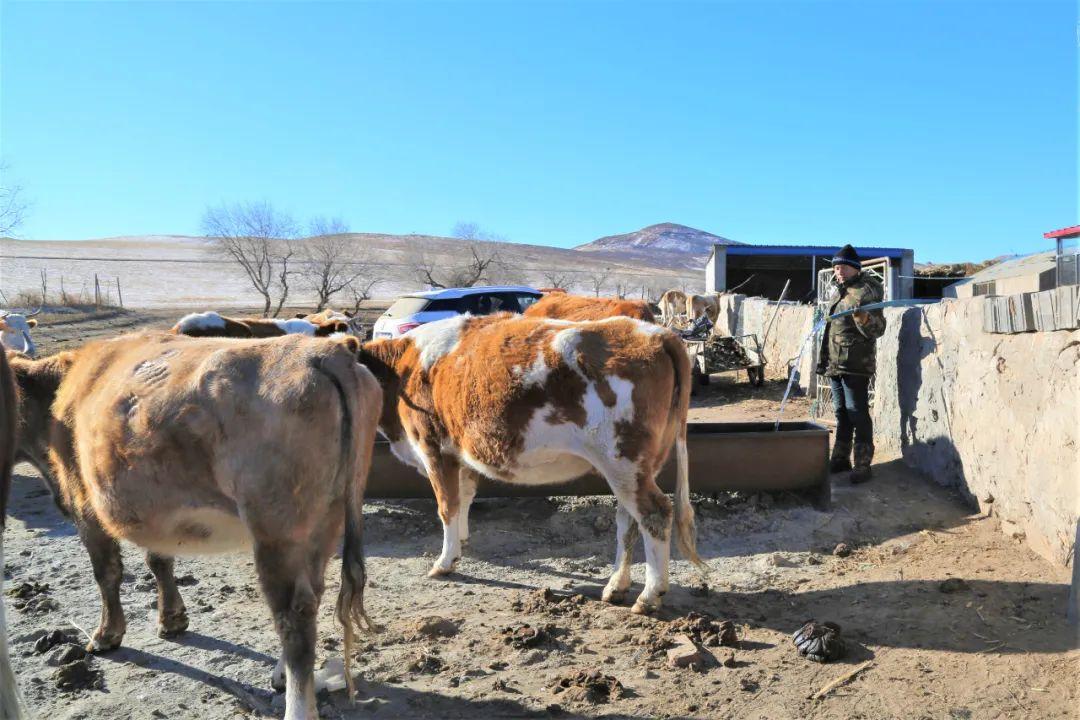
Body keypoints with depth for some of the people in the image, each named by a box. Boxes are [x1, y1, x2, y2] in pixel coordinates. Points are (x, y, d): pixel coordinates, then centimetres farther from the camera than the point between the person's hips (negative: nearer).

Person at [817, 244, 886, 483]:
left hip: (855, 365, -9)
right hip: (835, 363, 9)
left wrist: (864, 319, -35)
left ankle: (862, 464, -3)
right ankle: (841, 458, 24)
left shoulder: (867, 291, -8)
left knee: (857, 414, -7)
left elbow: (878, 329, -13)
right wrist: (824, 360, 25)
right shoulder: (840, 292, 19)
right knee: (841, 413, 15)